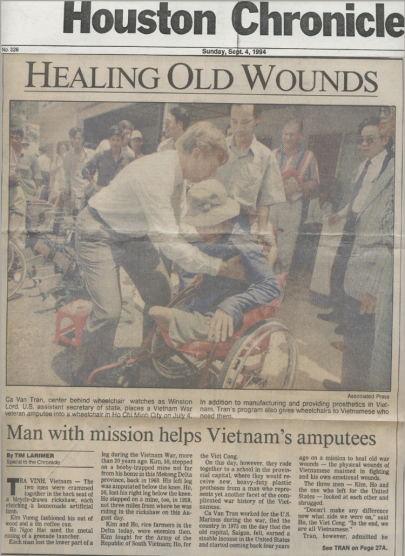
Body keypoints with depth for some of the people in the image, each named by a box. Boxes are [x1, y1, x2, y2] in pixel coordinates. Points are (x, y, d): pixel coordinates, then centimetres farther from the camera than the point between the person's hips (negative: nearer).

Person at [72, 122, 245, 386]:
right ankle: (86, 381, 6)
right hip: (99, 234, -9)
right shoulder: (155, 176, -34)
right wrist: (221, 268, -31)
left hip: (133, 233, 9)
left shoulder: (177, 170, -4)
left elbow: (175, 224, 4)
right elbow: (170, 242, -35)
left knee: (162, 295, 5)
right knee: (108, 311, -15)